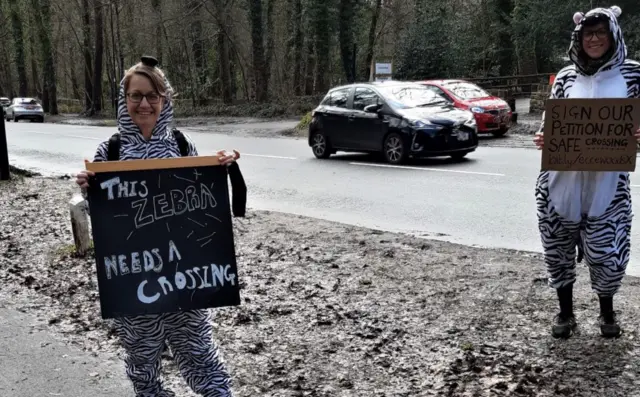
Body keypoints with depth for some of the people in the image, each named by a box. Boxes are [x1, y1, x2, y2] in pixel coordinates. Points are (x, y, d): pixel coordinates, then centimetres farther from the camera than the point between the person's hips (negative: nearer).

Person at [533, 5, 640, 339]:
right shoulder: (566, 77, 6)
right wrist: (542, 138, -10)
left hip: (607, 183, -1)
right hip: (561, 181, 2)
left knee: (608, 253, 0)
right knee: (557, 248, 8)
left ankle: (606, 312, 29)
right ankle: (565, 312, 29)